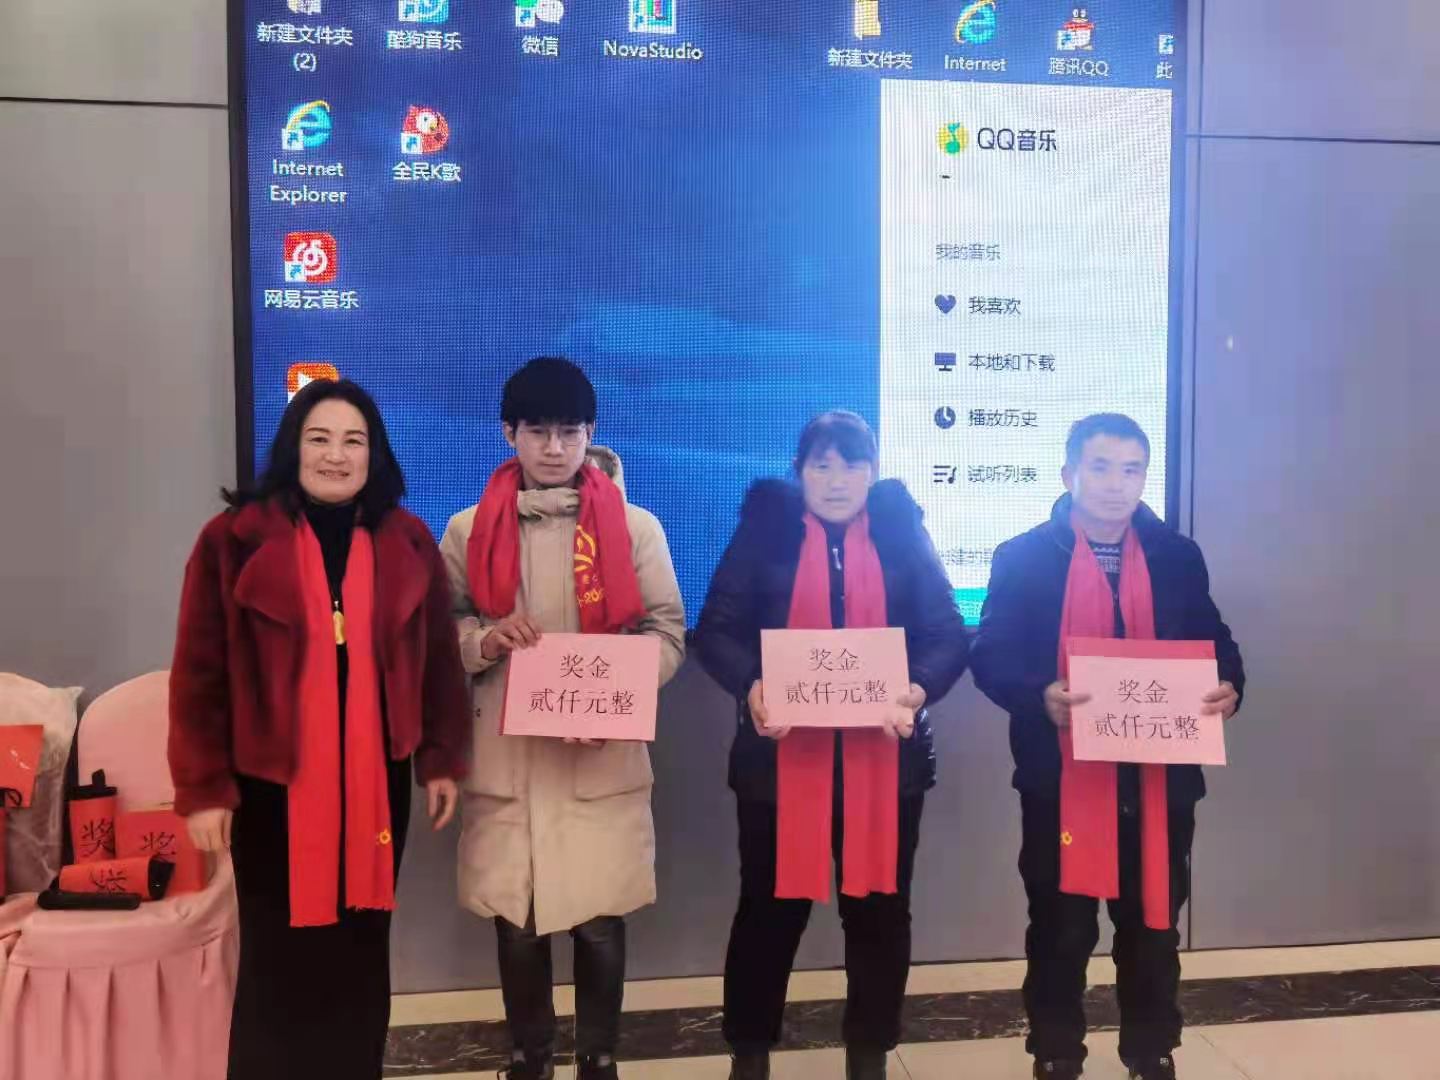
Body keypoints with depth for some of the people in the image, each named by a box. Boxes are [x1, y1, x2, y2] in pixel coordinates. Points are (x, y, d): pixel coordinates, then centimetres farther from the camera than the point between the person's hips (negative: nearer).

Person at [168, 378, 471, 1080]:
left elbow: (438, 660, 7)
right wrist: (202, 787, -6)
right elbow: (199, 673, -5)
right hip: (271, 782, -2)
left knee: (362, 955, 14)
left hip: (377, 779, 3)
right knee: (277, 959, 7)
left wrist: (443, 759, 6)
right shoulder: (235, 540, -6)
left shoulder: (409, 543, 2)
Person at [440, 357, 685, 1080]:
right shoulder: (470, 530, 4)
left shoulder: (635, 527, 0)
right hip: (505, 761, 1)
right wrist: (485, 639, -13)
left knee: (600, 923, 5)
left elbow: (667, 632, 1)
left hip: (604, 761, -1)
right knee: (516, 922, 11)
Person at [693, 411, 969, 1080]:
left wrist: (919, 689, -21)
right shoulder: (765, 529, 2)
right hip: (781, 755, -1)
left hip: (885, 756, 1)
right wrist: (751, 686, -23)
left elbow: (949, 635, -1)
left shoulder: (902, 530, 5)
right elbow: (716, 629, -4)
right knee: (770, 907, 9)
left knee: (880, 908, 11)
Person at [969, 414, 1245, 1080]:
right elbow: (990, 655, -8)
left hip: (1159, 778, 3)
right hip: (1061, 778, -3)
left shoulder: (1177, 557, 7)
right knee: (1060, 933, 11)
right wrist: (1040, 696, -27)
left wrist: (1229, 687, -11)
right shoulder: (1023, 557, -3)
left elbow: (1214, 642, 11)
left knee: (1153, 929, 17)